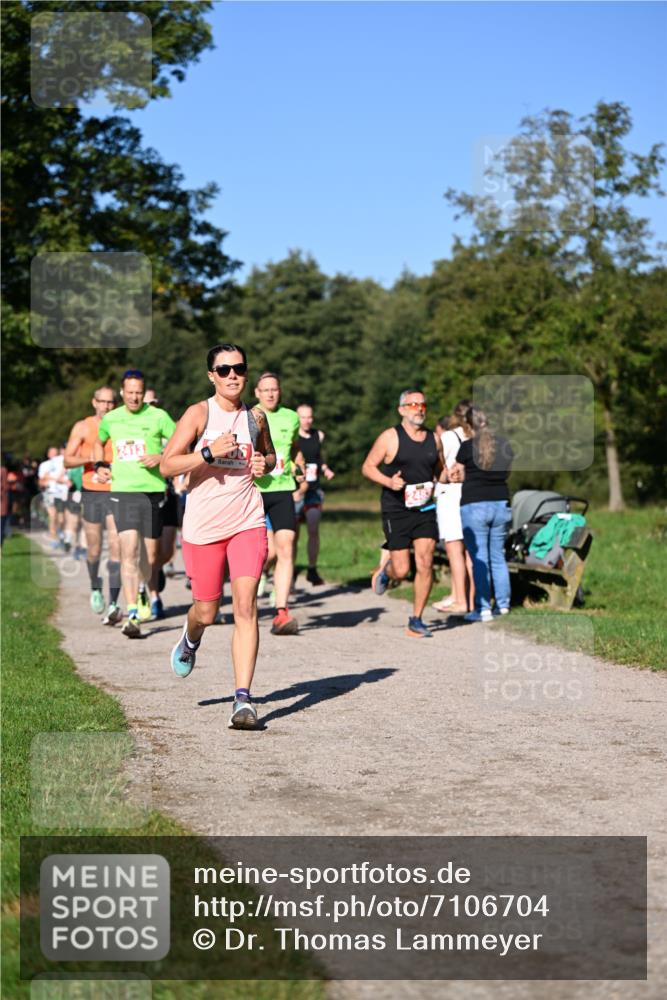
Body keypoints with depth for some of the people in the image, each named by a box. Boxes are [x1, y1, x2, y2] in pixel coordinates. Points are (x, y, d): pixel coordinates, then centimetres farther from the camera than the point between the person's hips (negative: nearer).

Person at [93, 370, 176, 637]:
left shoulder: (158, 416, -2)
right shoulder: (110, 419, 8)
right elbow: (99, 443, 29)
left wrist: (161, 457, -15)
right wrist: (99, 465, 12)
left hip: (153, 491, -1)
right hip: (122, 492, 1)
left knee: (151, 552, 9)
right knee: (129, 550, -13)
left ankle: (153, 593, 40)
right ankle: (132, 614, -17)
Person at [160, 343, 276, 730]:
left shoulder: (256, 417, 7)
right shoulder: (199, 414, -5)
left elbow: (270, 455, 26)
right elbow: (167, 465, -10)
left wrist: (264, 464, 3)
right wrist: (209, 453, -22)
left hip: (247, 520, 1)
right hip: (204, 523, -1)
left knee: (245, 606, -13)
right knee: (206, 612, 10)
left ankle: (243, 698, -14)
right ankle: (190, 639, 48)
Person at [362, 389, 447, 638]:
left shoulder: (433, 439, 10)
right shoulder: (390, 437, -4)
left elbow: (440, 471, 23)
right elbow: (368, 466, -2)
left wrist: (450, 475, 0)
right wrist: (388, 481, -19)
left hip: (424, 510, 4)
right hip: (396, 512, -4)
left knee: (425, 564, -9)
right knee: (402, 570, -5)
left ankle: (416, 620, 4)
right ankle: (384, 571, 33)